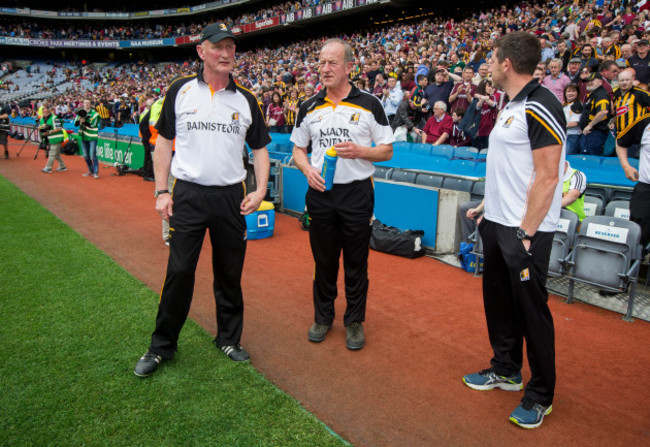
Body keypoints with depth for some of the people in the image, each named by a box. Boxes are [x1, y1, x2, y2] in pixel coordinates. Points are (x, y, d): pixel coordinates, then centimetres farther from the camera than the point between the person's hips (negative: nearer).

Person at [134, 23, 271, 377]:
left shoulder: (246, 100, 8)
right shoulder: (181, 91, 4)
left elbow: (260, 149, 11)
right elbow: (163, 142, 5)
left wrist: (260, 191, -3)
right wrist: (162, 191, -3)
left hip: (231, 197, 2)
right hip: (188, 195, -1)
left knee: (230, 273, 9)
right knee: (179, 272, 0)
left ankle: (229, 339, 27)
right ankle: (162, 346, 18)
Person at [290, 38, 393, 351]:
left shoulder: (370, 105, -1)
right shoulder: (309, 108, 8)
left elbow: (387, 151, 2)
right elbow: (298, 149, 14)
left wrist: (359, 151, -16)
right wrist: (308, 170, -7)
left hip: (357, 193, -2)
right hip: (320, 193, 3)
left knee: (356, 263, 6)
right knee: (323, 260, 12)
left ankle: (354, 321, 23)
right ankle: (323, 317, 29)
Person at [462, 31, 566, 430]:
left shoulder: (540, 107, -16)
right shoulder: (512, 107, 13)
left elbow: (547, 177, -20)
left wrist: (525, 233, -21)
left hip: (526, 232, -9)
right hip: (499, 224, 9)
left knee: (531, 308, 2)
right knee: (498, 298, 17)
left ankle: (541, 395, 20)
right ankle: (506, 371, 36)